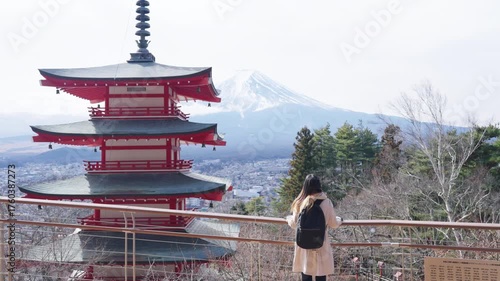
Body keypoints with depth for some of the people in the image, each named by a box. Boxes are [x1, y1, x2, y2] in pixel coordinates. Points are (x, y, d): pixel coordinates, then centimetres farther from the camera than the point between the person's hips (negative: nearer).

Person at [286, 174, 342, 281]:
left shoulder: (301, 202, -8)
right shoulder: (326, 202, -10)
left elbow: (294, 224, 1)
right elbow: (333, 224, 0)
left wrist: (289, 218, 24)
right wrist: (339, 220, 23)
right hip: (321, 245, -1)